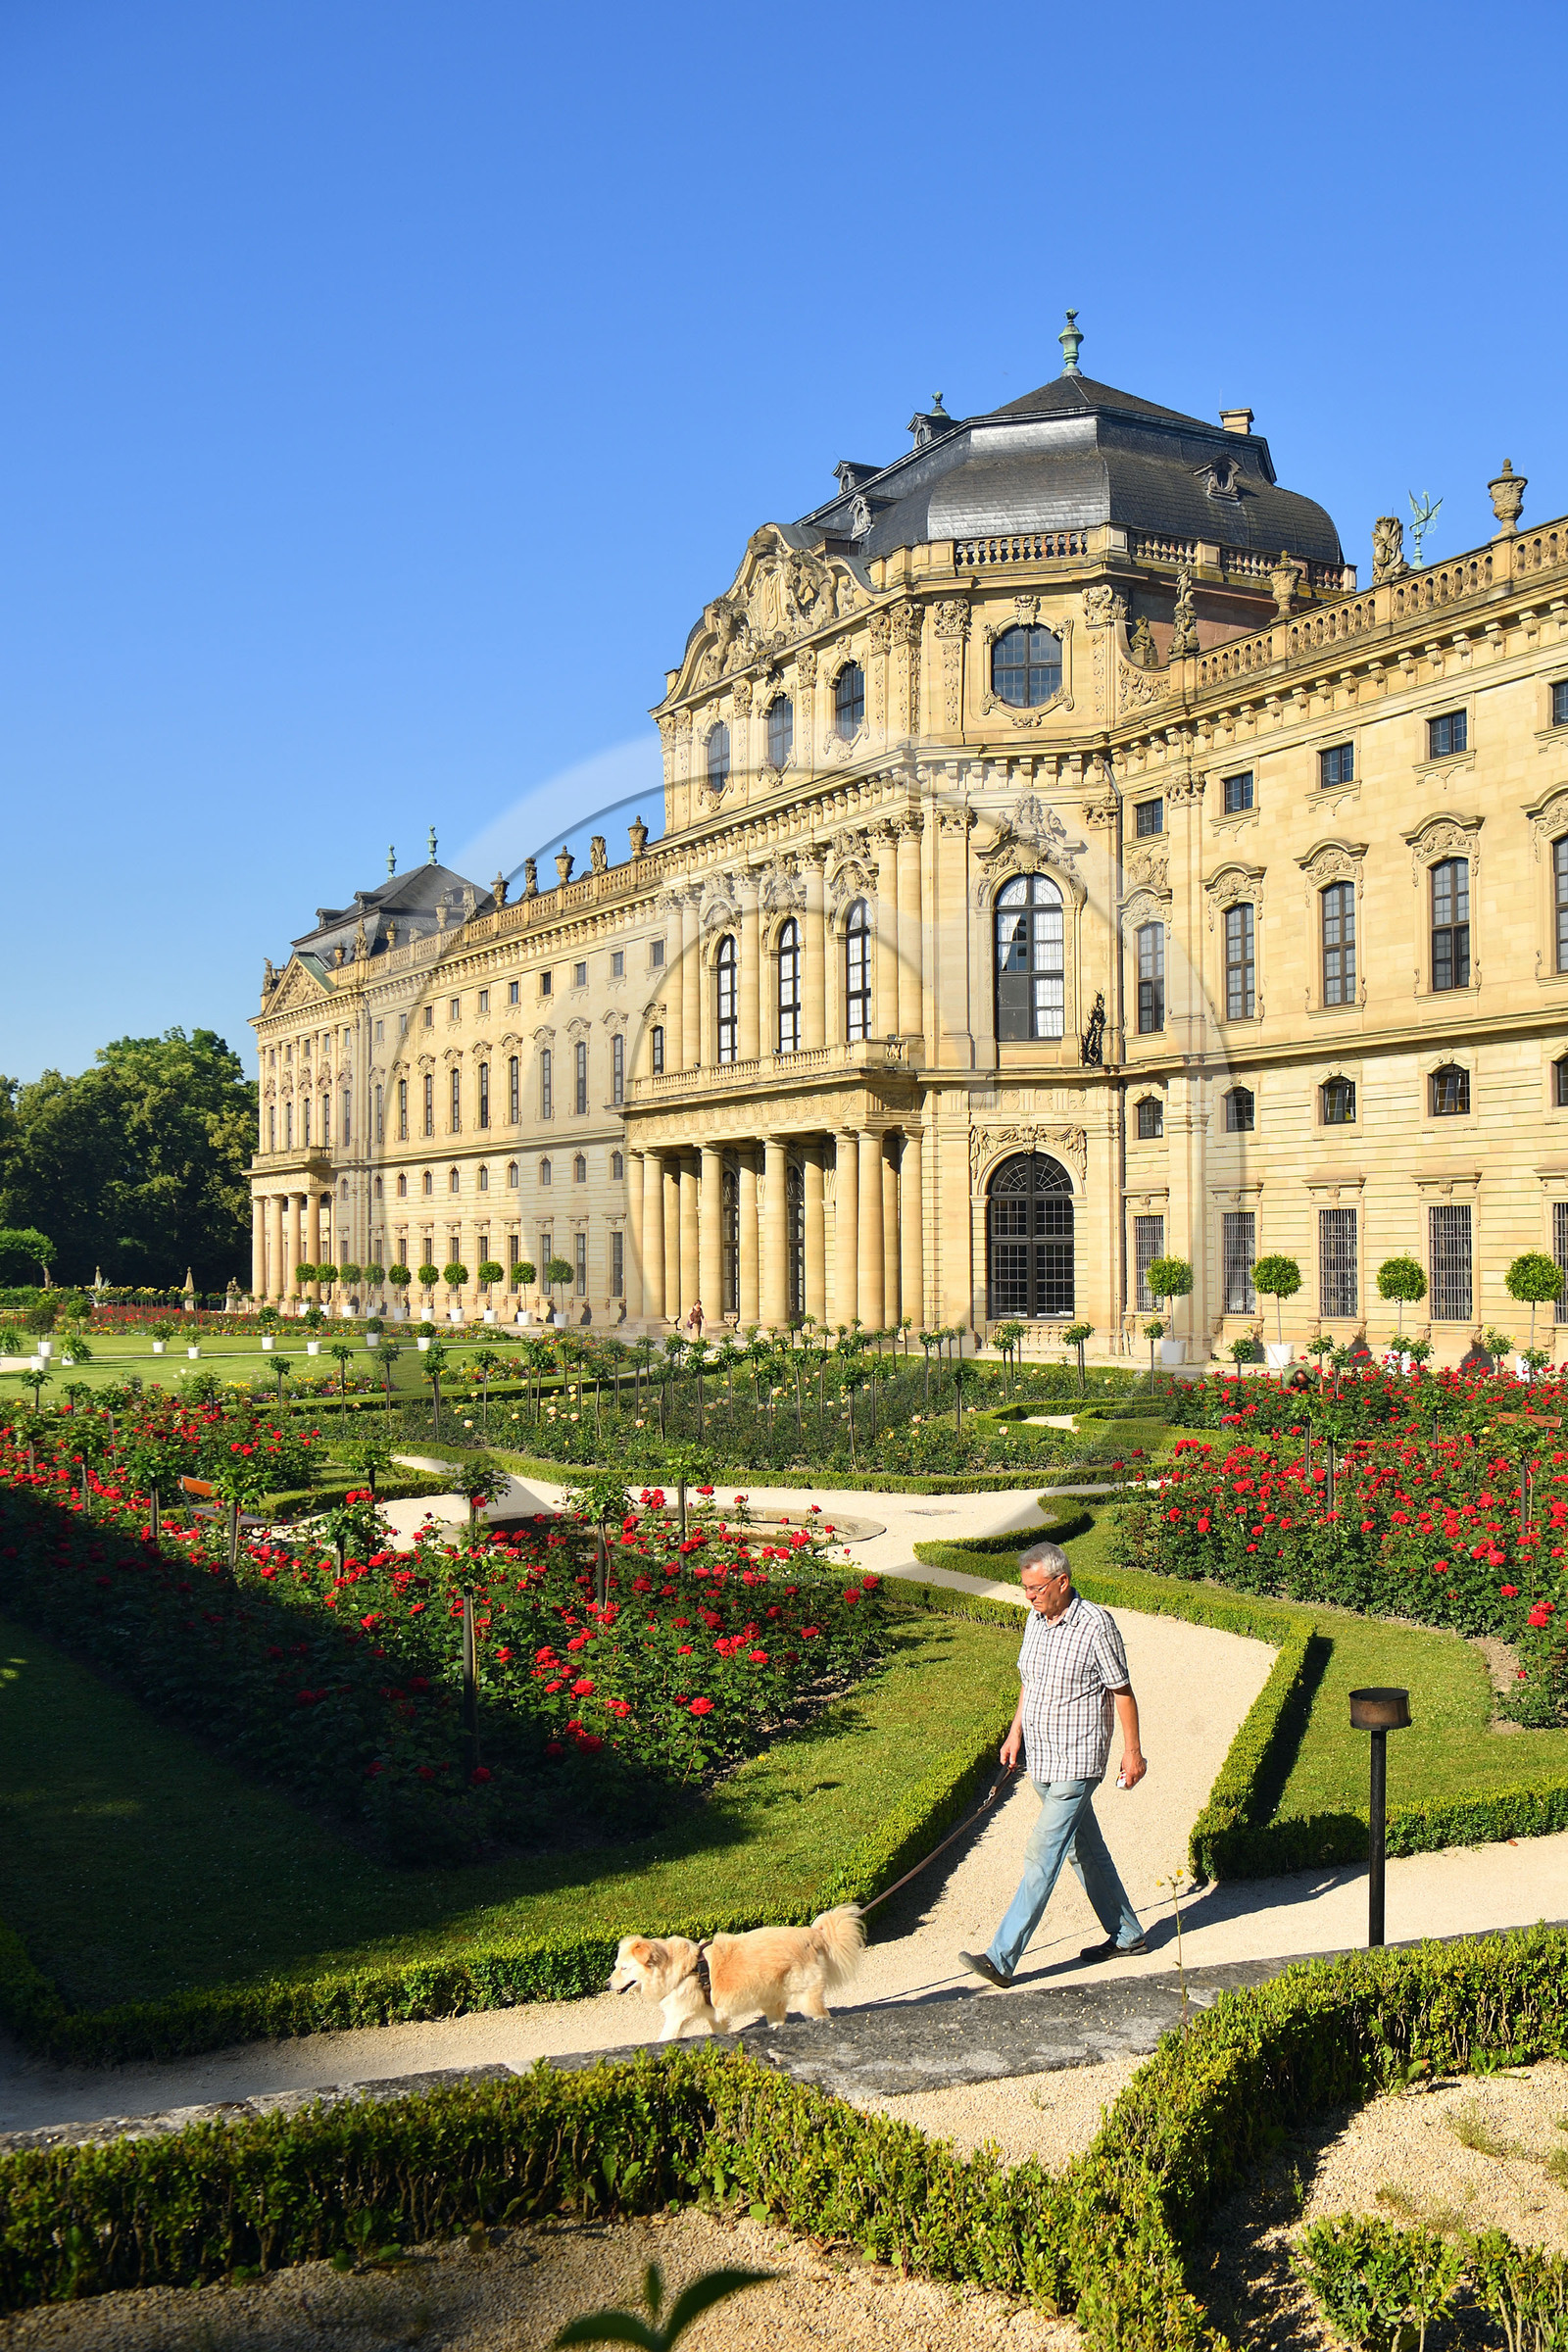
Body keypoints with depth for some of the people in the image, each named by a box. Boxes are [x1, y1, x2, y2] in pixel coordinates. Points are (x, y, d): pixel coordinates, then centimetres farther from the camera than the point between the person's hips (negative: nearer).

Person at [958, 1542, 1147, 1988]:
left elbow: (1122, 1691, -9)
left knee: (1043, 1854, -10)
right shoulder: (1036, 1621, 6)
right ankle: (1127, 1935, 33)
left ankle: (1002, 1958, -10)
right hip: (1041, 1760, 8)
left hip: (1076, 1763, -8)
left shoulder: (1096, 1624, -16)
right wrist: (1016, 1732, 12)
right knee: (1084, 1849, 17)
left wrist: (1132, 1750, -6)